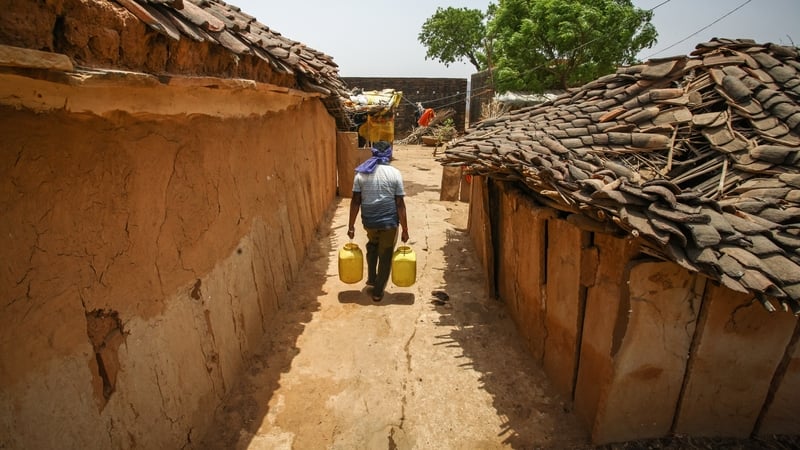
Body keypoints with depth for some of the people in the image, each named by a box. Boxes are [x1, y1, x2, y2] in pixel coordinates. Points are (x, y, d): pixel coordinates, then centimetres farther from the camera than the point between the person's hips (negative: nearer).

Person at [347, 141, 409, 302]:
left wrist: (351, 225, 5)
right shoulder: (395, 173, -9)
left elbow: (355, 201, -3)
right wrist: (405, 229, -4)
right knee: (385, 256, 14)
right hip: (389, 221, -3)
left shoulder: (361, 172, -3)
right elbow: (400, 204, -10)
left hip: (368, 221, 3)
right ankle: (378, 292, 23)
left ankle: (371, 278, 39)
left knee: (372, 245, 33)